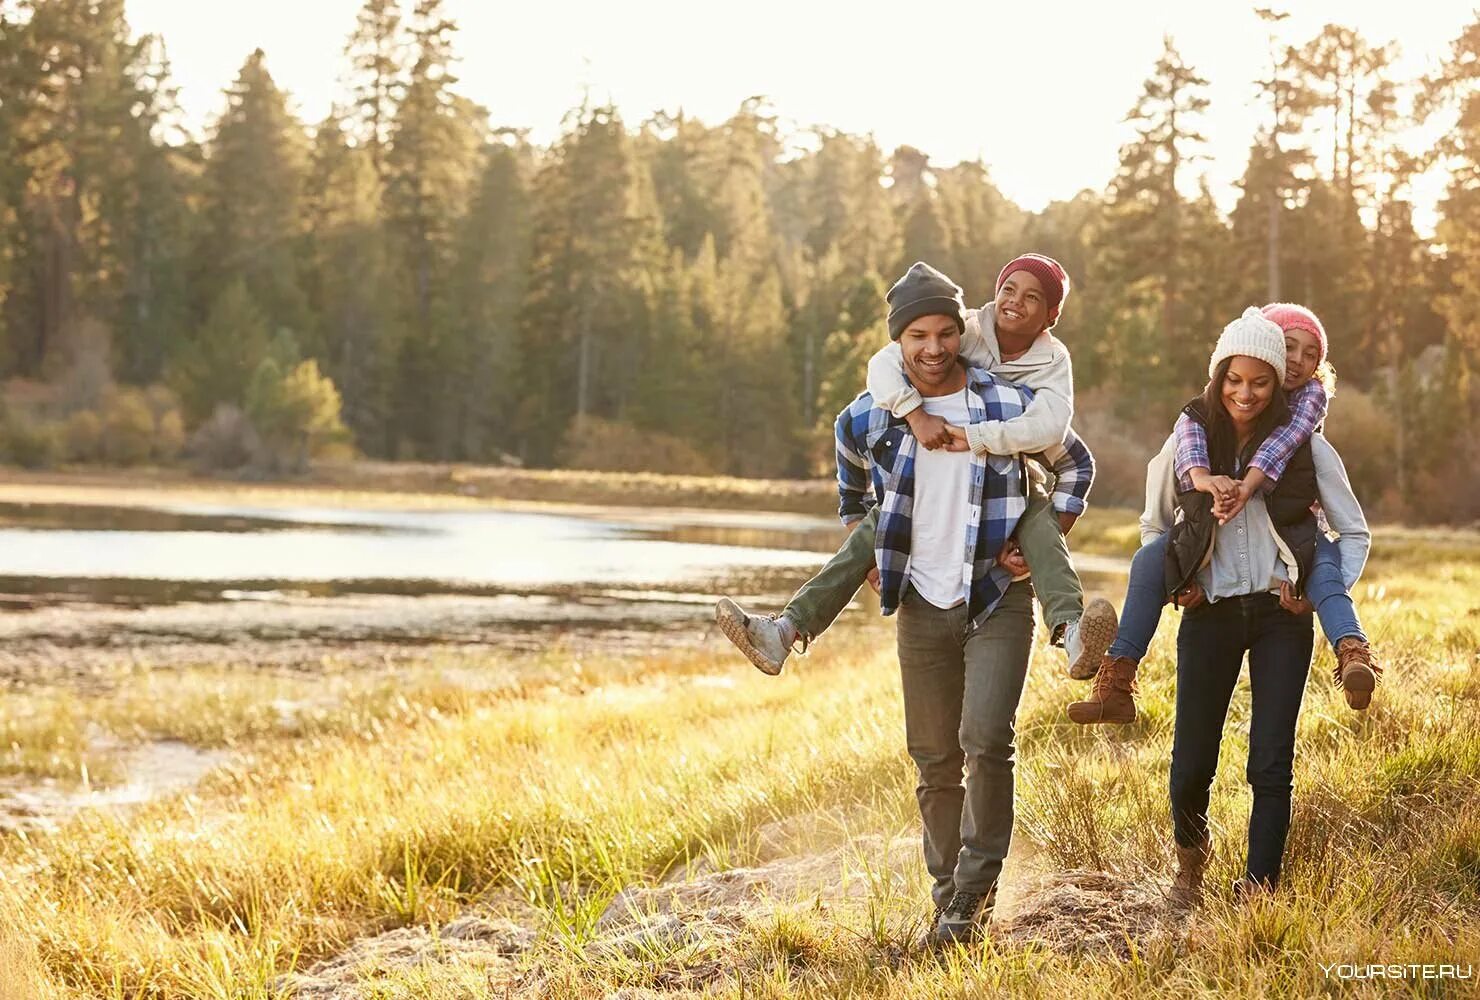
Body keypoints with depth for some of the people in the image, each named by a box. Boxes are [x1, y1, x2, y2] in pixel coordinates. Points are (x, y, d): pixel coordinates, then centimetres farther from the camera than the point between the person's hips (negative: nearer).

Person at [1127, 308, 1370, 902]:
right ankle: (1191, 850, 34)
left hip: (1280, 616, -1)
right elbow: (1154, 523, 17)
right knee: (1191, 764, 2)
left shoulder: (1305, 446, -3)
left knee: (1270, 765, -6)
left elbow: (1354, 533, 6)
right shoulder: (1188, 441, 1)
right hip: (1209, 615, 1)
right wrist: (1176, 582, 5)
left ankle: (1258, 893, 3)